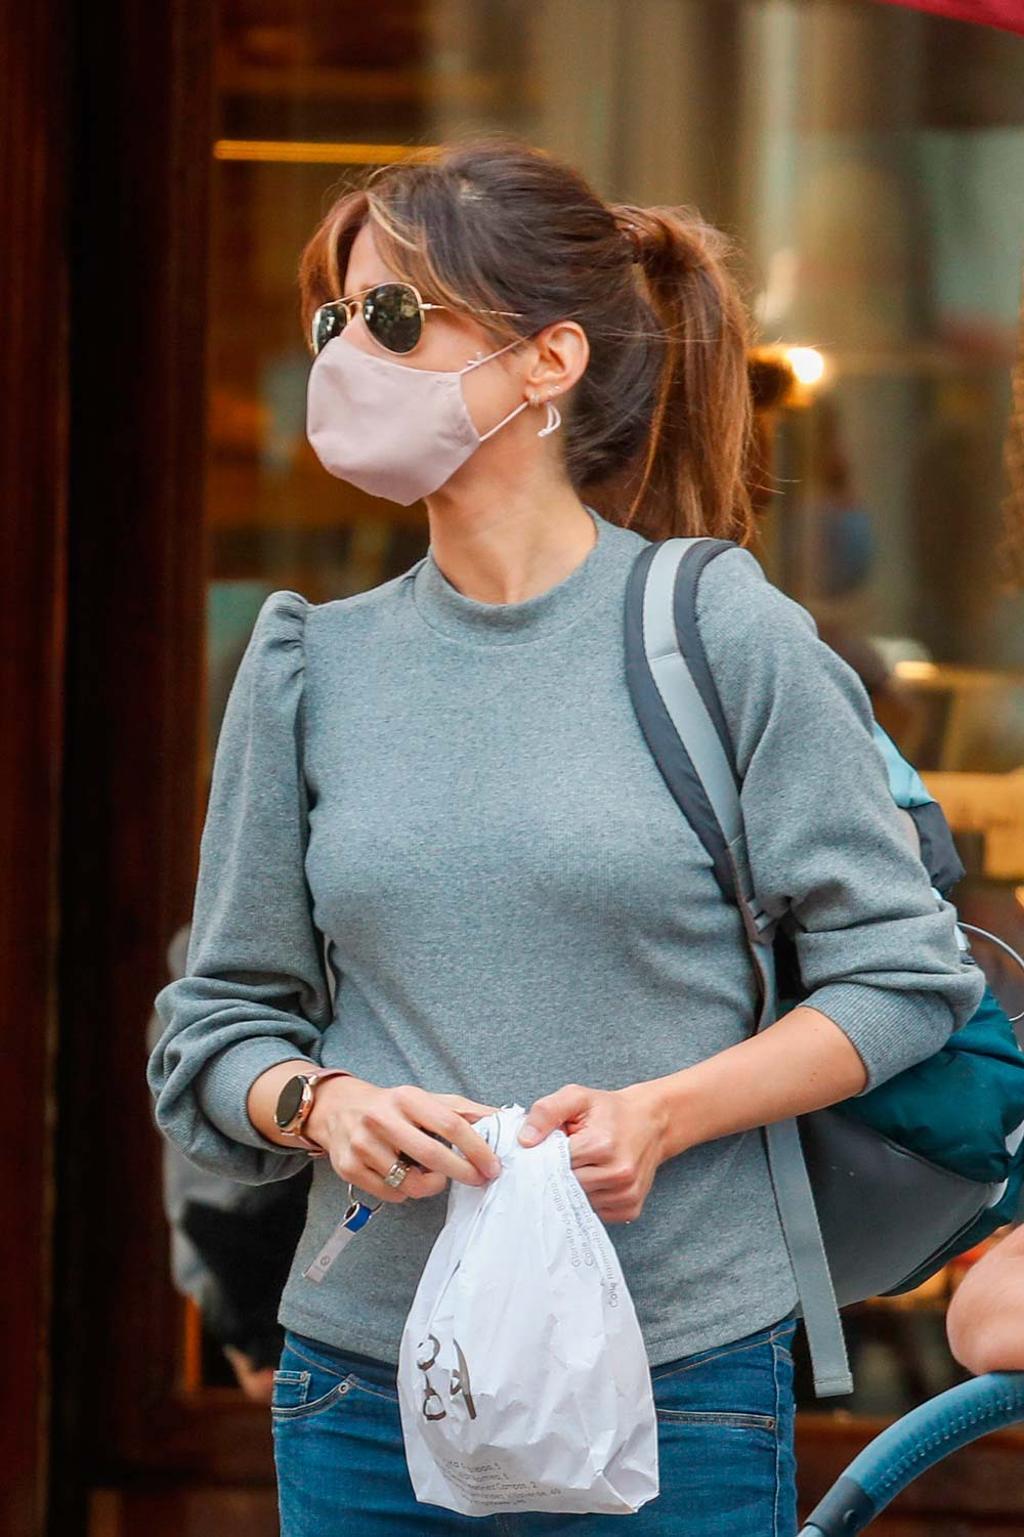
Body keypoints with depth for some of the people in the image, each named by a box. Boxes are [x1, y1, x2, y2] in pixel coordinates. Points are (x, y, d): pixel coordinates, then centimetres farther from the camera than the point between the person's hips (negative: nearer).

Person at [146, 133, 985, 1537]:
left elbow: (905, 974, -1)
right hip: (364, 1388, 3)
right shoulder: (311, 668, 6)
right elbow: (221, 1018, 10)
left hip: (680, 1384, -3)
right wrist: (324, 1106, -11)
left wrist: (661, 1114, -14)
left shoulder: (723, 635, -4)